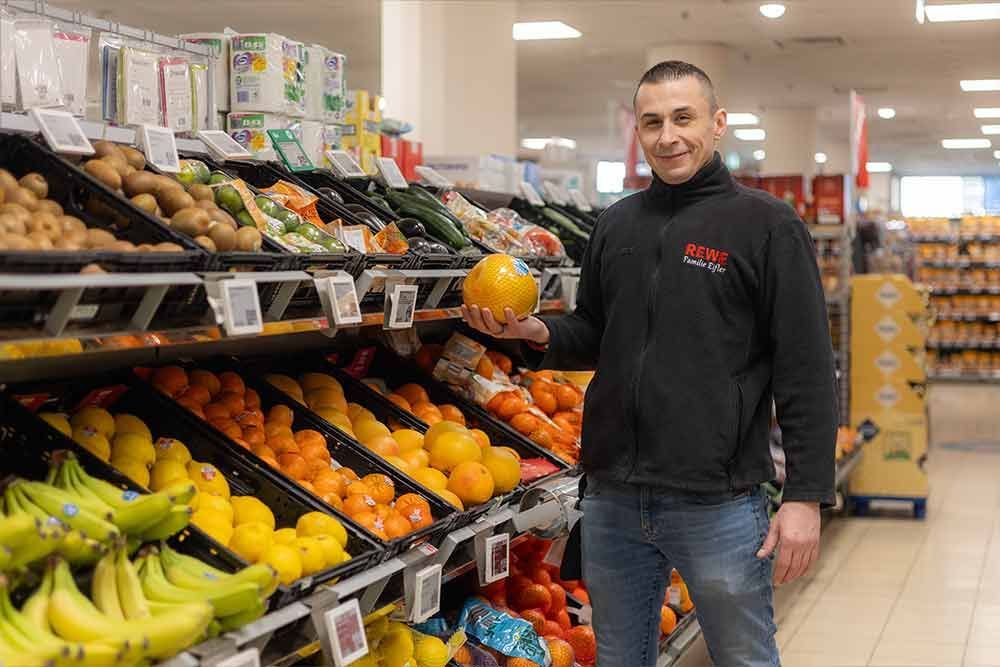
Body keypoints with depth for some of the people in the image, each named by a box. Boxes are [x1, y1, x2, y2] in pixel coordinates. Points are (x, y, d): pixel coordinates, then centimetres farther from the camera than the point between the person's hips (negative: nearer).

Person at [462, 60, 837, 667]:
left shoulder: (767, 225, -5)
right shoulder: (617, 225, 11)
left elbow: (806, 373, -9)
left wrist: (806, 498, -14)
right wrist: (540, 335, -1)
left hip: (717, 501, -5)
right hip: (612, 501, 5)